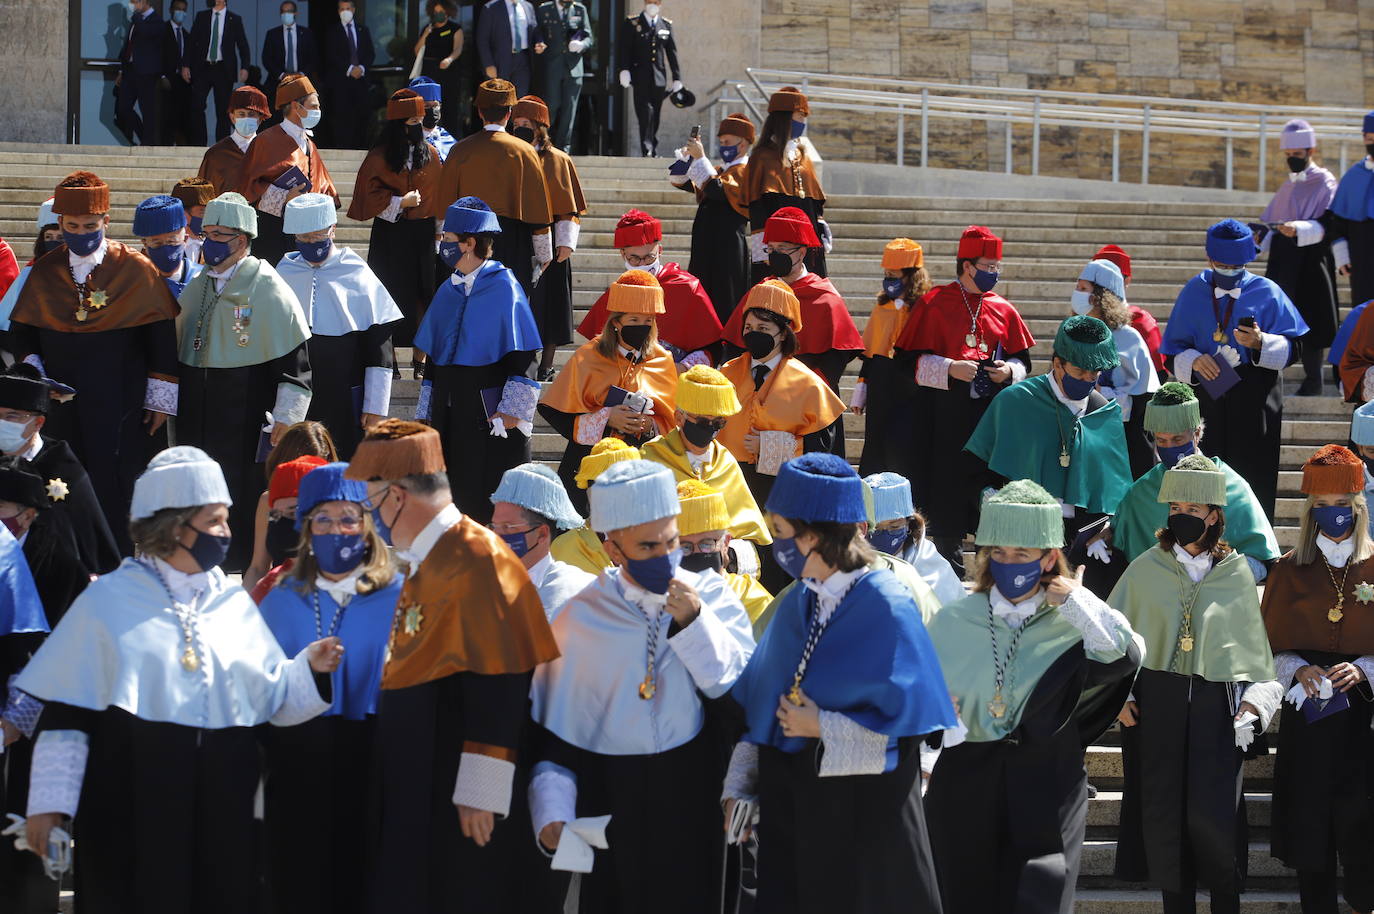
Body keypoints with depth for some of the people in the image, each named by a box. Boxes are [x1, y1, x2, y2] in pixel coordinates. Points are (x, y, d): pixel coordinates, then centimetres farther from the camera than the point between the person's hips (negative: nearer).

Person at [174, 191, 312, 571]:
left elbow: (296, 363, -10)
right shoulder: (196, 289, 13)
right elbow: (178, 352, 23)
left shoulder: (269, 291, -8)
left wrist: (283, 422, -14)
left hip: (248, 423, -6)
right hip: (197, 422, 6)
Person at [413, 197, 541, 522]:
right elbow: (432, 358, 18)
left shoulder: (504, 288, -7)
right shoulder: (448, 292, 12)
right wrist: (426, 414, 16)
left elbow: (523, 357, -10)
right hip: (448, 412, 6)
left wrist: (511, 411, -16)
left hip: (491, 411, -6)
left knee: (494, 505, -5)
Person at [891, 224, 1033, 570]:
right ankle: (951, 567, 6)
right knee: (948, 492, -3)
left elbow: (1023, 360, 18)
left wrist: (1009, 371, -4)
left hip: (993, 416, 3)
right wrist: (950, 369, -16)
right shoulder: (934, 304, -1)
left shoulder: (1003, 311, 10)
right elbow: (907, 361, -4)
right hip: (946, 417, -3)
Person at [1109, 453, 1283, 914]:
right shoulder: (1146, 570, 4)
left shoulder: (1237, 574, 3)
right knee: (1166, 816, 0)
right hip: (1156, 707, 1)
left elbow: (1254, 645, 7)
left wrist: (1252, 706, -3)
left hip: (1216, 707, -1)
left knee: (1212, 816, -11)